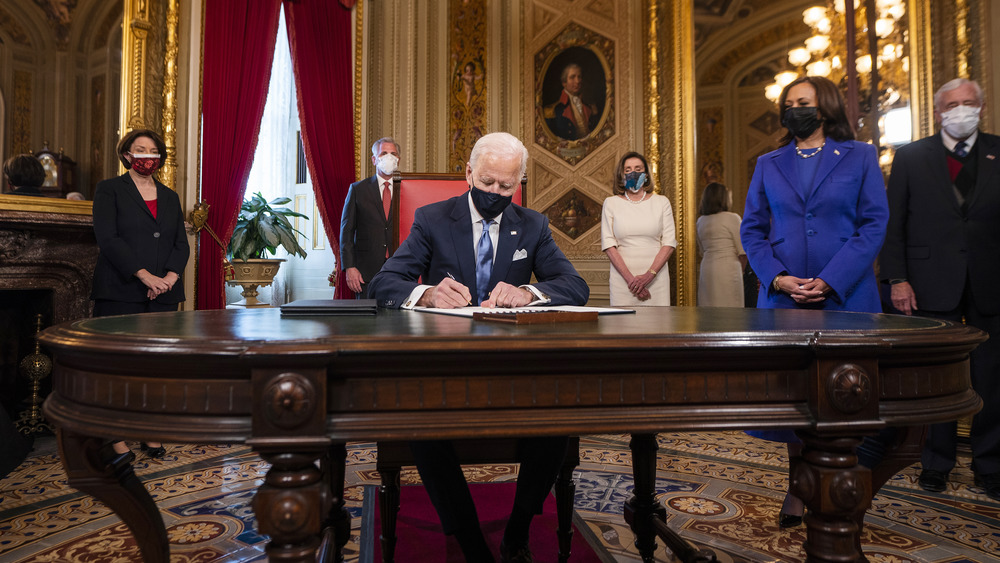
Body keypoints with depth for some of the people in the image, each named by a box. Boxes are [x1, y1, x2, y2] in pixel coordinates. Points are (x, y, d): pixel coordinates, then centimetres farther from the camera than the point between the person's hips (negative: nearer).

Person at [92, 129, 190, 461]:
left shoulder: (170, 197, 18)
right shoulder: (109, 190, 5)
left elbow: (181, 244, 12)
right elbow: (107, 238, -8)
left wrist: (169, 277, -7)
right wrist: (146, 276, -16)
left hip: (163, 294, 4)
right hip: (120, 293, -4)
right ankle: (117, 439, 6)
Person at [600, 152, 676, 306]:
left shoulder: (662, 202, 9)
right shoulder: (611, 203, 7)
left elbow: (669, 243, 2)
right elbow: (608, 244, -1)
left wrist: (649, 275, -11)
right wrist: (629, 278, -11)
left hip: (656, 277, 1)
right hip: (622, 278, 0)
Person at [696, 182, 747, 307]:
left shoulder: (701, 221, 12)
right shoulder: (732, 218, -5)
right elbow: (742, 252, -5)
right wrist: (740, 271, 11)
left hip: (706, 269, 6)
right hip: (728, 270, -6)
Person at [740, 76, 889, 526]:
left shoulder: (859, 157, 7)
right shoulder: (769, 165, 13)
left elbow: (874, 223, -2)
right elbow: (752, 229, 8)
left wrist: (830, 281, -14)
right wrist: (777, 277, -9)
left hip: (844, 295, -1)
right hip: (783, 296, 2)